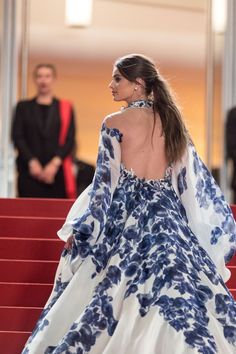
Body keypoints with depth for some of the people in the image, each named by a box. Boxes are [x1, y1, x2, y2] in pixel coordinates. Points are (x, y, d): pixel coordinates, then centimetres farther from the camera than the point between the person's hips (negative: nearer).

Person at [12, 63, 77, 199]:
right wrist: (32, 162, -9)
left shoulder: (65, 108, 12)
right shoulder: (23, 107, 14)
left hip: (56, 172, 0)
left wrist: (55, 163, -11)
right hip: (30, 172, 0)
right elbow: (17, 137, 5)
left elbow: (70, 140, 4)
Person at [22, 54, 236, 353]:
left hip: (126, 222, -4)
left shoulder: (115, 123, -5)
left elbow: (106, 183, -8)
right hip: (169, 222, 4)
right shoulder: (172, 122, 10)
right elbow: (195, 184, 11)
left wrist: (80, 230, -1)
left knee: (110, 299, 4)